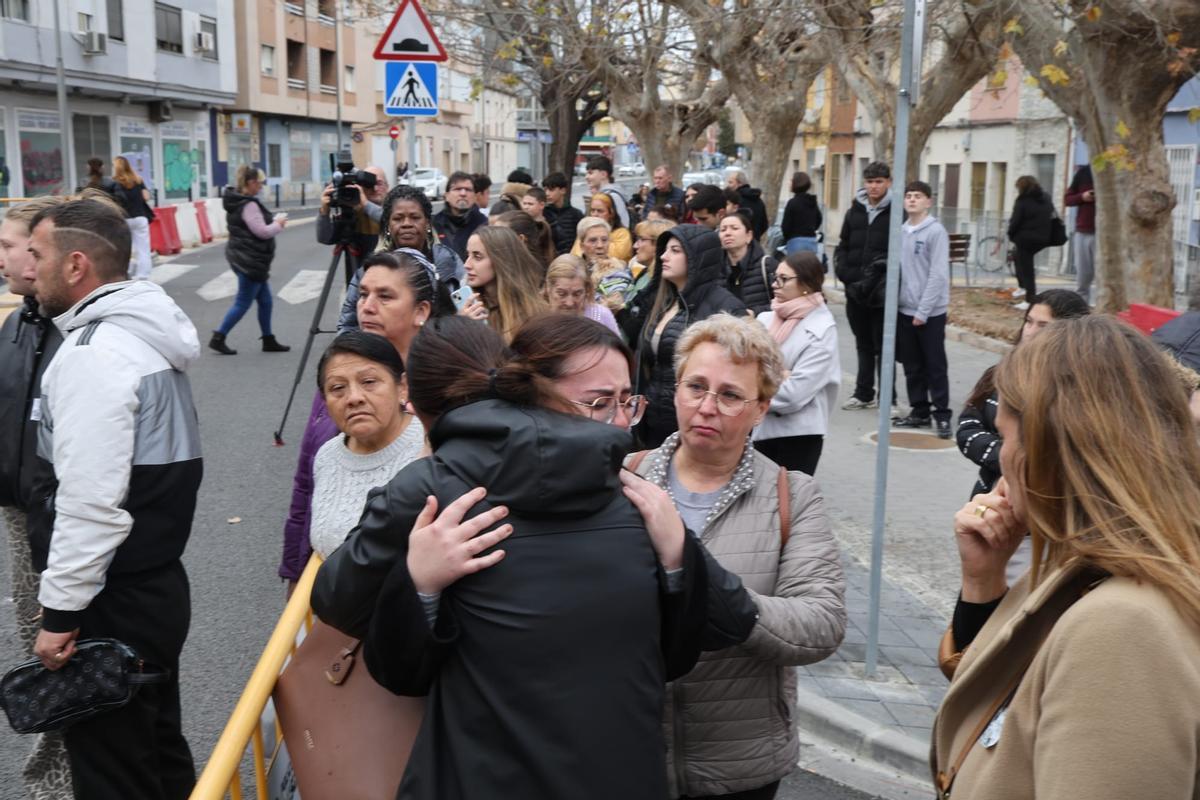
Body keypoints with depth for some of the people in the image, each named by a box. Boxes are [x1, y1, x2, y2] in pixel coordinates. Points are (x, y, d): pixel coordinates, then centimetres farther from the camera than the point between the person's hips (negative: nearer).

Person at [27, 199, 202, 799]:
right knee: (160, 750, 21)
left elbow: (90, 501, -25)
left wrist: (61, 611, -17)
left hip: (112, 607, -9)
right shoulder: (148, 335, 10)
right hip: (155, 584, 9)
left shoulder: (93, 353, -20)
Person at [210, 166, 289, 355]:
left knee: (265, 301, 14)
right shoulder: (249, 205, -19)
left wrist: (273, 223, 10)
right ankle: (218, 338, 3)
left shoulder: (237, 201, 12)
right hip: (250, 261, -10)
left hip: (245, 259, 10)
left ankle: (269, 341, 21)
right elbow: (262, 231, -20)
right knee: (242, 303, -2)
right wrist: (278, 224, -3)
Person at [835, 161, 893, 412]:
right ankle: (864, 393, 25)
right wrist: (844, 273, -1)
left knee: (883, 346, 1)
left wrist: (882, 278, -18)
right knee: (863, 344, 15)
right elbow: (842, 247, 13)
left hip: (883, 293, -5)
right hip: (855, 290, 5)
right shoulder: (854, 212, 10)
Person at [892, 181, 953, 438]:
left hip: (931, 312, -6)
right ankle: (919, 411, 22)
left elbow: (938, 275, -14)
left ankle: (942, 415, 6)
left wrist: (923, 311, -15)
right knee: (912, 367, 12)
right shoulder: (901, 231, 8)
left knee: (935, 367, -1)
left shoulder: (936, 231, -10)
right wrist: (896, 303, 4)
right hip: (905, 310, 6)